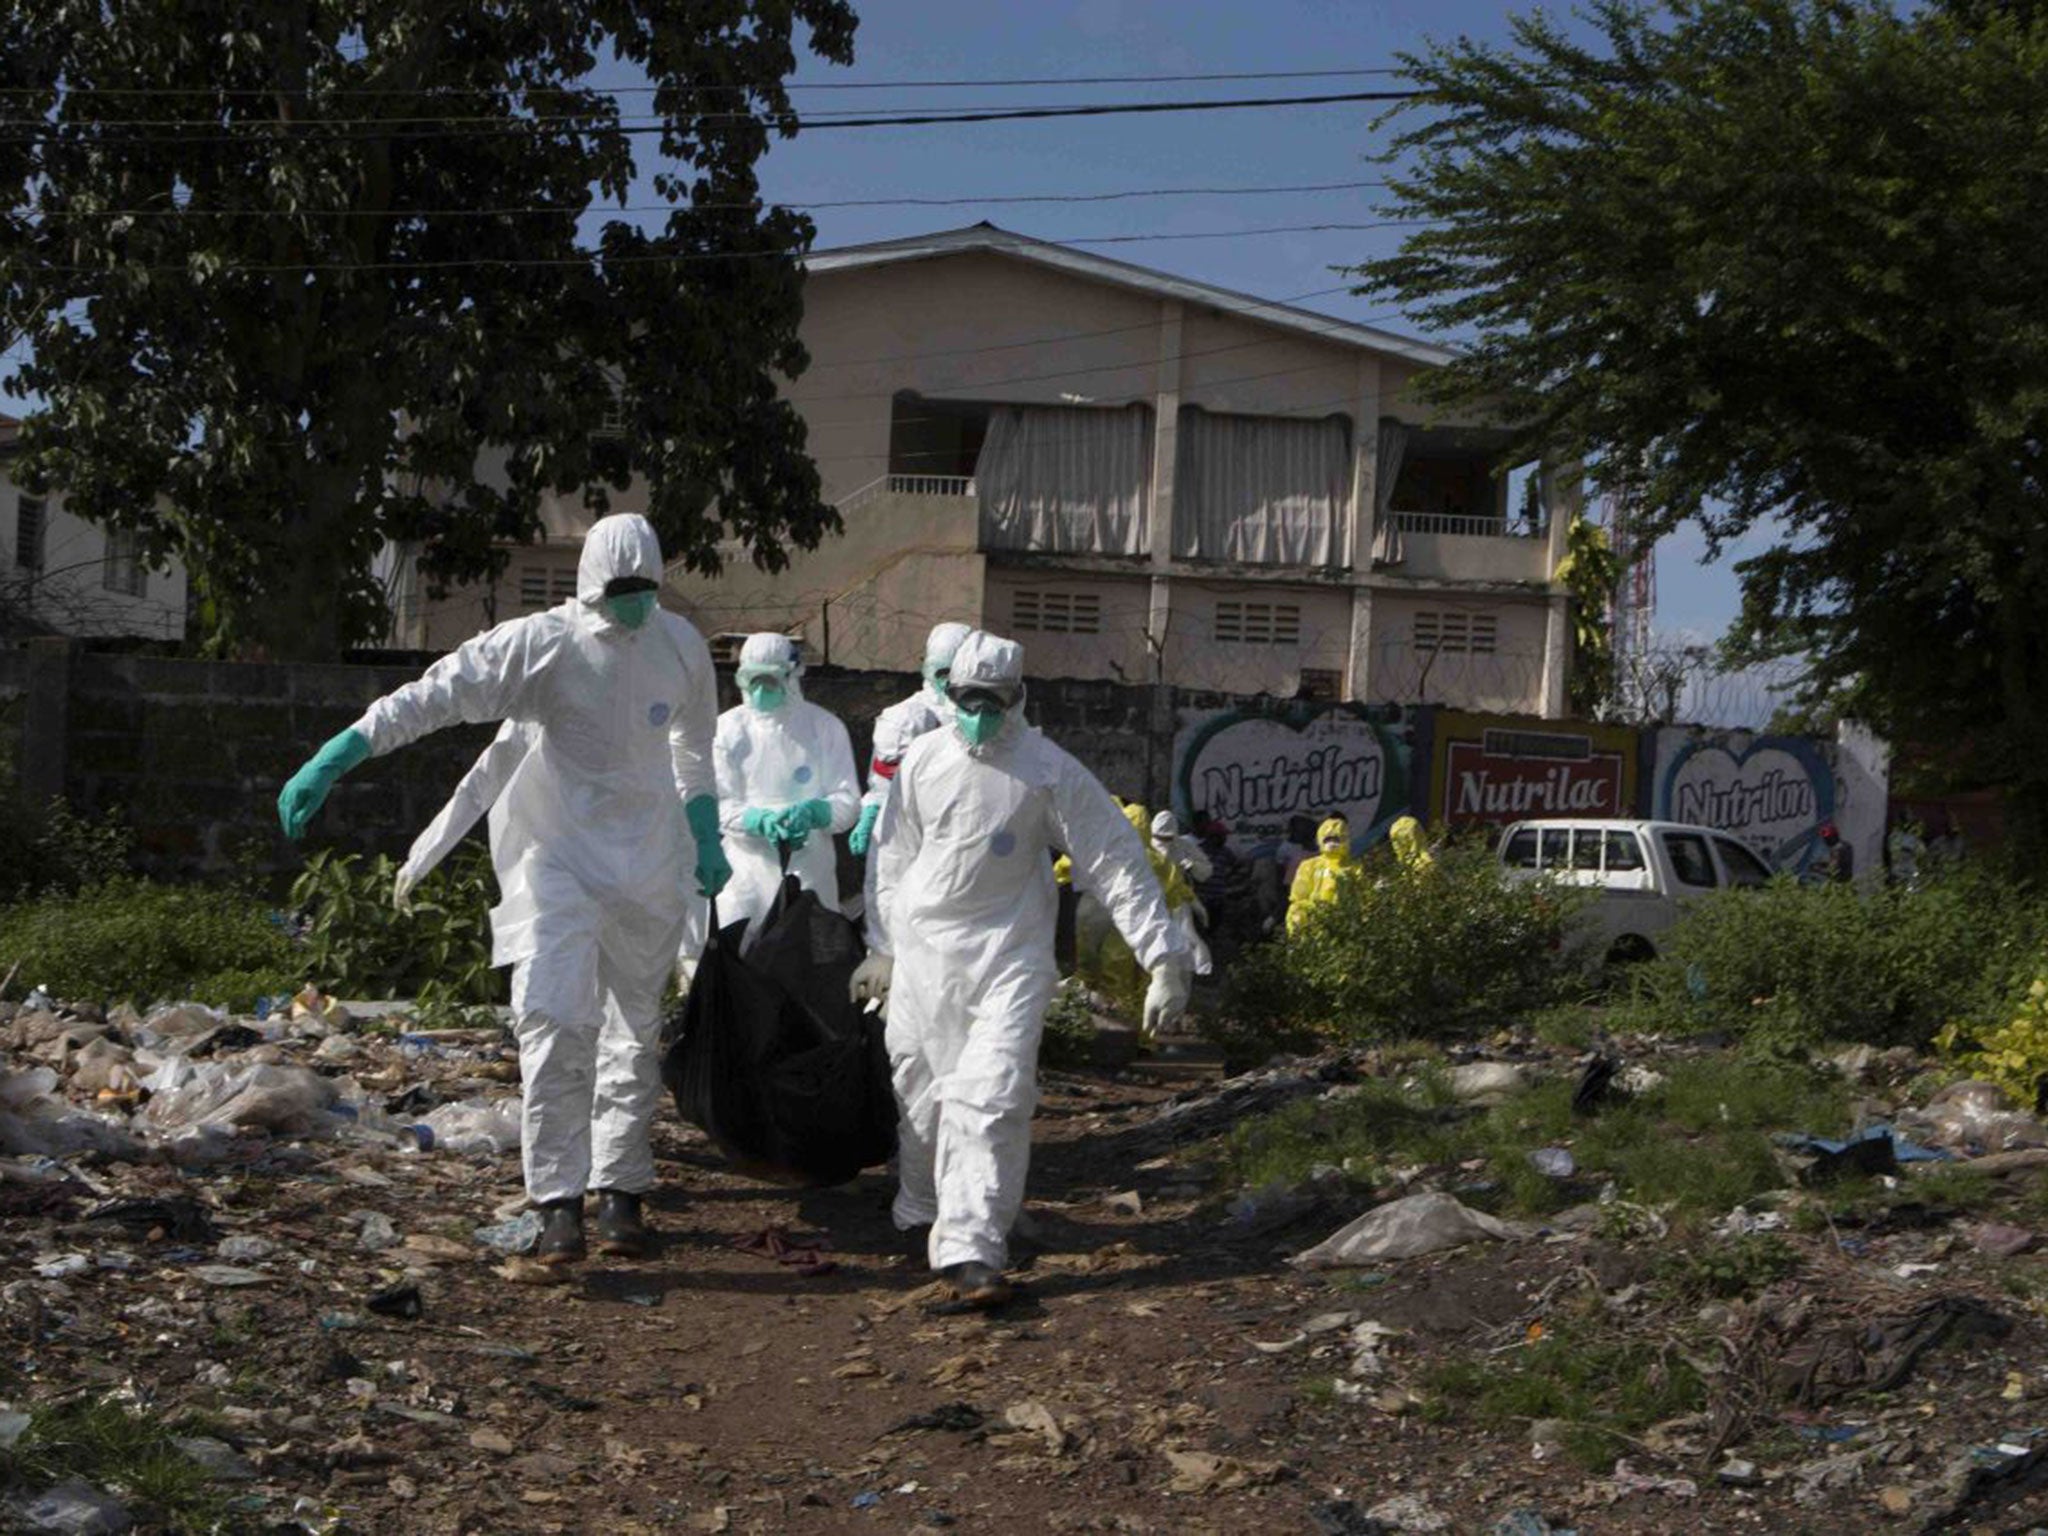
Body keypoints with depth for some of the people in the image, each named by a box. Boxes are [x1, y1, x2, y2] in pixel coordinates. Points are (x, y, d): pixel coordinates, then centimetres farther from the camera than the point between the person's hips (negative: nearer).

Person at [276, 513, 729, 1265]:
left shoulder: (681, 646, 3)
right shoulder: (542, 643, -12)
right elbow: (437, 693, -21)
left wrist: (705, 838, 25)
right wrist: (330, 761, -29)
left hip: (649, 864, 4)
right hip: (558, 856, -4)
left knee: (635, 1031, 8)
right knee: (554, 1020, -17)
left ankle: (620, 1190, 19)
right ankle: (558, 1198, -11)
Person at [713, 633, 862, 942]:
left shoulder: (824, 727, 4)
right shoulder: (729, 728, 4)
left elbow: (848, 802, 1)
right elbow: (715, 804, -2)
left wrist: (813, 812, -21)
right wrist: (761, 821, -20)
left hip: (809, 871, 0)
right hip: (746, 869, 0)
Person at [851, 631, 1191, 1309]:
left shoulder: (1049, 771, -6)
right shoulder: (922, 761, 4)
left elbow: (1117, 863, -5)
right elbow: (892, 858, 16)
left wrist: (1164, 957, -9)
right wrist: (881, 948, 20)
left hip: (1009, 955, -3)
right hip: (924, 953, 3)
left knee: (993, 1098, -15)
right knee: (921, 1092, 10)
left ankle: (971, 1251, -16)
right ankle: (921, 1211, 34)